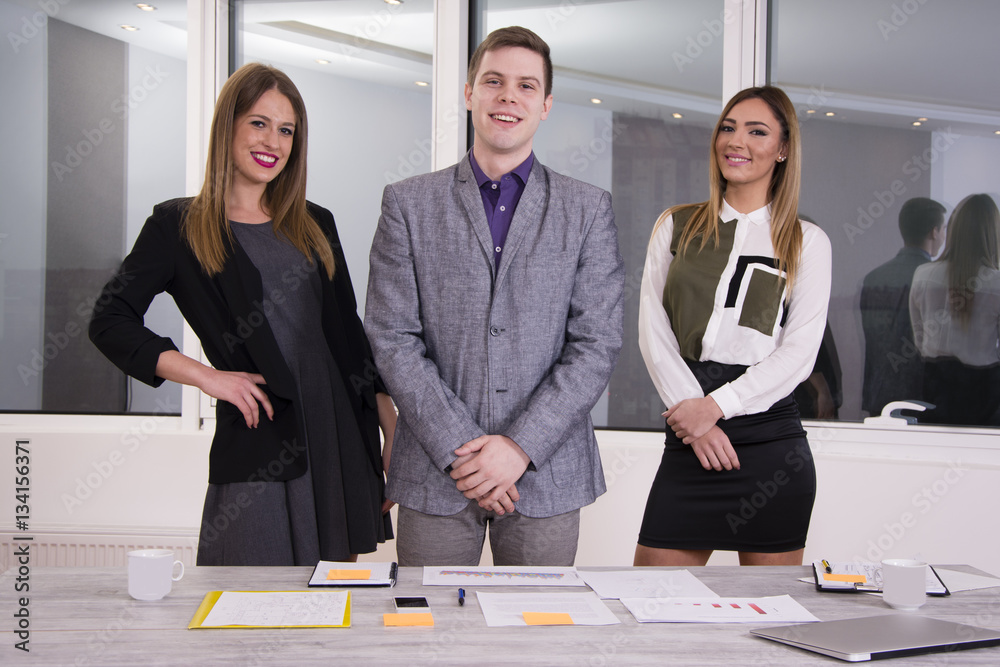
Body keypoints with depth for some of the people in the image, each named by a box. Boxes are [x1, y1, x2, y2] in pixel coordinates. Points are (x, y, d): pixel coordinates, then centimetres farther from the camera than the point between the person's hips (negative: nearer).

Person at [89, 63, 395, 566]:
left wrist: (392, 430, 11)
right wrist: (206, 376, -11)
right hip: (255, 446, -4)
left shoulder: (315, 226, 15)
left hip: (340, 440, 5)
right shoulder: (178, 226, 2)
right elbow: (110, 323, -3)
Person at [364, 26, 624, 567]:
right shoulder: (408, 203, 5)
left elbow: (597, 344, -2)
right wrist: (458, 447, -11)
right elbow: (392, 338, -2)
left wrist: (521, 446, -12)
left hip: (547, 472, 0)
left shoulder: (589, 209, 5)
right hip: (435, 471, 0)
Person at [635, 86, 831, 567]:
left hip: (770, 438, -1)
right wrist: (686, 407, -10)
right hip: (687, 440, 2)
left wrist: (714, 406, -13)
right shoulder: (676, 227, 13)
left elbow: (799, 352, -2)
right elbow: (653, 328, 4)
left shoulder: (807, 242, 7)